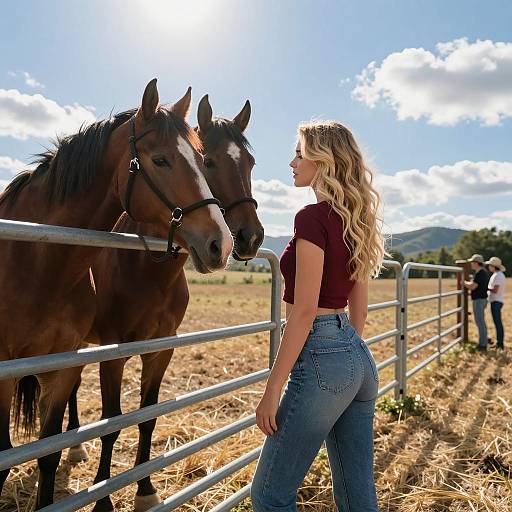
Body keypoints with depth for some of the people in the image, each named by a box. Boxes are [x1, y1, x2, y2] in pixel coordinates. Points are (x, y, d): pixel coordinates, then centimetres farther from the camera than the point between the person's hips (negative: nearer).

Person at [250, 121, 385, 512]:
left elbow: (304, 311, -19)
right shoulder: (355, 221, 13)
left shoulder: (313, 218, -14)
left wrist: (273, 389, -15)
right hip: (359, 357, 10)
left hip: (321, 357, -10)